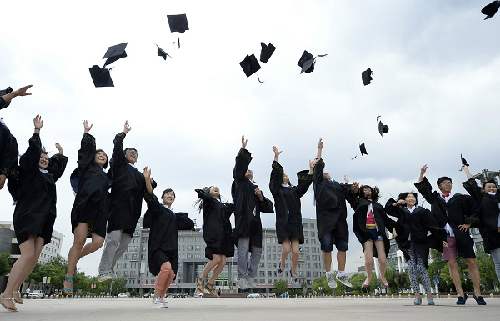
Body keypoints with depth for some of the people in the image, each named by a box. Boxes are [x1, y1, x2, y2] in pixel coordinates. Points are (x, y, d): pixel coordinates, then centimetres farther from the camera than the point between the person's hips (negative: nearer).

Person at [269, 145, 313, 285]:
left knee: (295, 251, -1)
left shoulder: (294, 190, 17)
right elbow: (275, 175, -7)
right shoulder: (277, 189, 5)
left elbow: (305, 184, 5)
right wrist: (276, 157, -17)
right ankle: (282, 264, 22)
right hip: (282, 222, -3)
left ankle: (294, 272, 23)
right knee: (286, 249, -10)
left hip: (295, 222, 3)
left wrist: (311, 170, -6)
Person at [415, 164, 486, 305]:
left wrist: (468, 223, -1)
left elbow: (475, 211, 9)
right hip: (446, 236, 1)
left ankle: (477, 293, 9)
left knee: (471, 262, 0)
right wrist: (422, 173, 11)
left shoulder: (460, 198, 6)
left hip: (461, 234, -1)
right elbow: (422, 188, 15)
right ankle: (461, 294, 5)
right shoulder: (435, 198, 10)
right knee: (452, 264, -1)